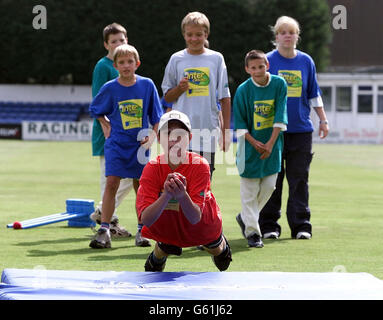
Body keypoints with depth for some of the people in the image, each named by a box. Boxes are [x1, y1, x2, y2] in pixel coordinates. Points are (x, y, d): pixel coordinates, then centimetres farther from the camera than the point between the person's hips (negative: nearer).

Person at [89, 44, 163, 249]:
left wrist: (153, 136, -7)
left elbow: (156, 117, 6)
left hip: (139, 144, 1)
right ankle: (104, 230, -11)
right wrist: (105, 125, 3)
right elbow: (95, 109, 15)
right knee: (111, 183, -12)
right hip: (116, 143, -1)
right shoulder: (110, 88, -4)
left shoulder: (147, 85, -2)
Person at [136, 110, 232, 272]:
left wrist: (182, 195, -55)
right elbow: (145, 219, -33)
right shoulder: (152, 168, -23)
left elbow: (195, 218, -34)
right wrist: (167, 195, -50)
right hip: (167, 227, 1)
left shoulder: (199, 165, -27)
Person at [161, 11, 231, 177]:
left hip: (208, 131, 0)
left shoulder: (216, 59, 4)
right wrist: (179, 89, -10)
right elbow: (167, 96, 12)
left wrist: (226, 130, 2)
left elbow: (225, 98, 6)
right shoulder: (177, 59, 5)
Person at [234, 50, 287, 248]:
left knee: (269, 186, 5)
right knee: (249, 189, -2)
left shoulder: (279, 84, -4)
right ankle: (252, 231, 6)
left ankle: (245, 217, 27)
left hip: (272, 144, 2)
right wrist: (254, 143, -17)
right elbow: (240, 124, -5)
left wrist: (270, 143, -13)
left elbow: (280, 117, -6)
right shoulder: (243, 90, -9)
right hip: (250, 145, -2)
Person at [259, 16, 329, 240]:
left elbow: (314, 95, 17)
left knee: (299, 179, 2)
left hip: (301, 129, 2)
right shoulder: (268, 61, 1)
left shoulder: (306, 61, 9)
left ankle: (301, 225, 7)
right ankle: (269, 225, 9)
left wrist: (323, 120, 13)